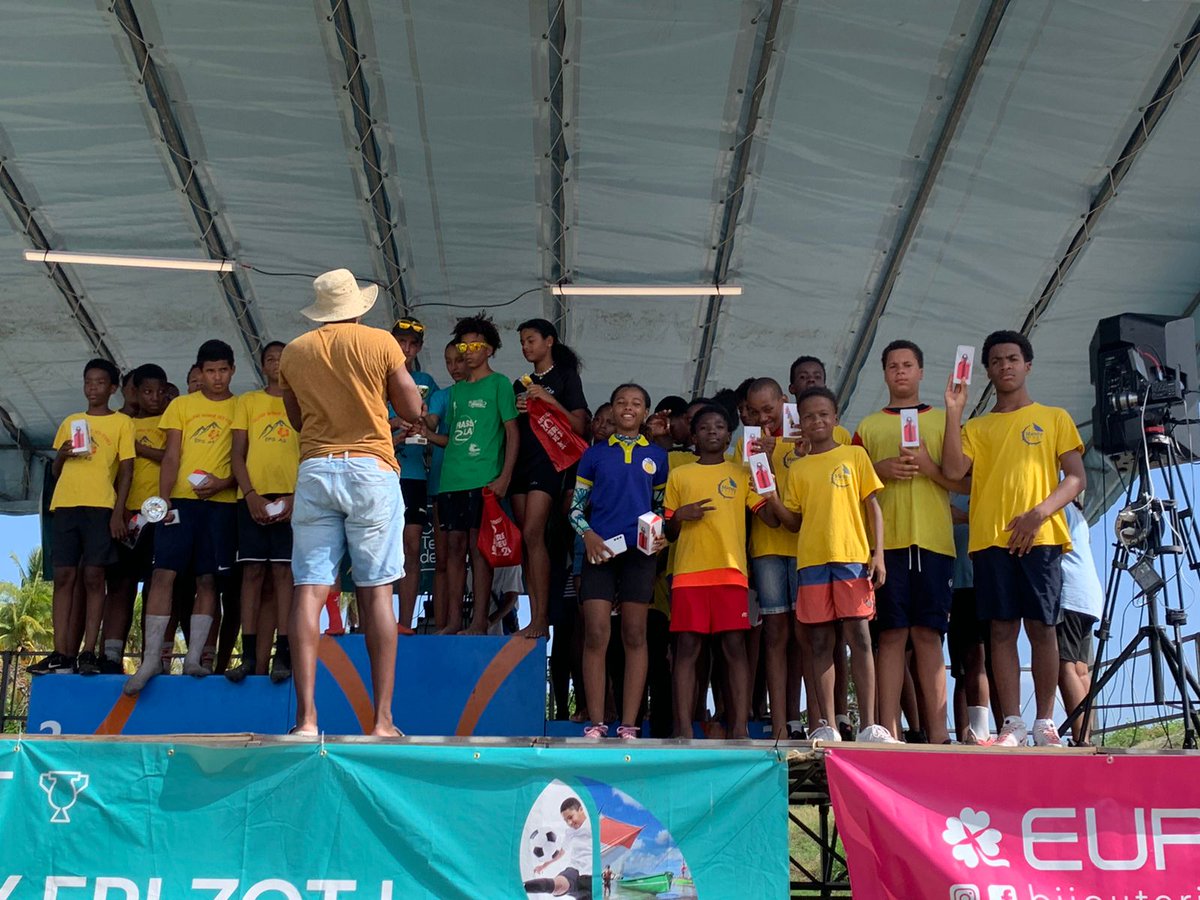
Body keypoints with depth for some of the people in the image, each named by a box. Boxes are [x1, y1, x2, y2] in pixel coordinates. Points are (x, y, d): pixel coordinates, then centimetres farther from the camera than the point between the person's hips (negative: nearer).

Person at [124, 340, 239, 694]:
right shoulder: (181, 405, 12)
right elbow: (171, 456, 6)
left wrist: (223, 483, -12)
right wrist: (164, 498, -7)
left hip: (220, 503, 0)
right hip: (180, 500, 0)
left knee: (208, 578, -1)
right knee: (163, 574, -8)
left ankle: (194, 657, 2)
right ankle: (152, 658, -7)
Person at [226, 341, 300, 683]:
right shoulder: (248, 402, 15)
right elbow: (237, 454, 8)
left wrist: (296, 496, -9)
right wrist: (250, 494, -6)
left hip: (290, 498, -1)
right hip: (253, 496, 1)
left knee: (283, 570, -5)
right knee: (252, 570, -2)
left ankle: (282, 654, -7)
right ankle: (248, 655, -2)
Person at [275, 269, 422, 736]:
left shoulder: (293, 352, 11)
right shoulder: (380, 342, 1)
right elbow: (412, 410, 3)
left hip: (314, 470, 2)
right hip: (371, 469, -2)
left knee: (309, 589, -1)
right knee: (376, 591, 0)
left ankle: (306, 716, -8)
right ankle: (383, 719, -2)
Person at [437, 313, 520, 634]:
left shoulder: (498, 384, 2)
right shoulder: (456, 390, 20)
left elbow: (512, 432, -4)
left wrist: (504, 478, -11)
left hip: (483, 478, -6)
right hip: (452, 478, 6)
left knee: (478, 544, -7)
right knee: (454, 544, 5)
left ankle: (480, 620, -3)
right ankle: (454, 620, 9)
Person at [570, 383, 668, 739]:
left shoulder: (656, 455, 12)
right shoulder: (595, 454, 10)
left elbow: (662, 507, 17)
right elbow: (576, 505, 9)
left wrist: (662, 535, -3)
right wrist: (587, 534, -10)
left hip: (639, 551, 1)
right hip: (600, 550, -1)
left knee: (634, 636, 1)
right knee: (596, 634, -6)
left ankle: (629, 726, 3)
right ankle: (596, 724, -2)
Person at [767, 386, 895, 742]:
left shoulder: (855, 455, 9)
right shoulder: (797, 469, 15)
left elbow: (872, 506, 5)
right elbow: (793, 522, 14)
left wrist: (878, 553, -5)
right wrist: (771, 498, -4)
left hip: (852, 556, -2)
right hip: (811, 559, 3)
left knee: (859, 637, -6)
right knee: (819, 642, 2)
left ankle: (869, 725, -4)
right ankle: (827, 727, 4)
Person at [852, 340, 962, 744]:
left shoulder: (943, 421, 14)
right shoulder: (867, 427, 16)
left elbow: (966, 482, 8)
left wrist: (930, 467, -9)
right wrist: (878, 470, -5)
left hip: (933, 541, 0)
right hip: (886, 541, 0)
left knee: (928, 635, -3)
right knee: (891, 634, -4)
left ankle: (937, 733, -2)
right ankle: (889, 733, -5)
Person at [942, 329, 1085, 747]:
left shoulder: (1054, 418, 12)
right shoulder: (976, 427, 17)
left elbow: (1075, 478, 4)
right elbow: (953, 471, -1)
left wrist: (1039, 513, -11)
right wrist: (953, 412, -3)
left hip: (1041, 537, -1)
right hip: (991, 539, 2)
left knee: (1042, 627, -2)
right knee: (1002, 629, -1)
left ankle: (1045, 722, 4)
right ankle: (1012, 723, 1)